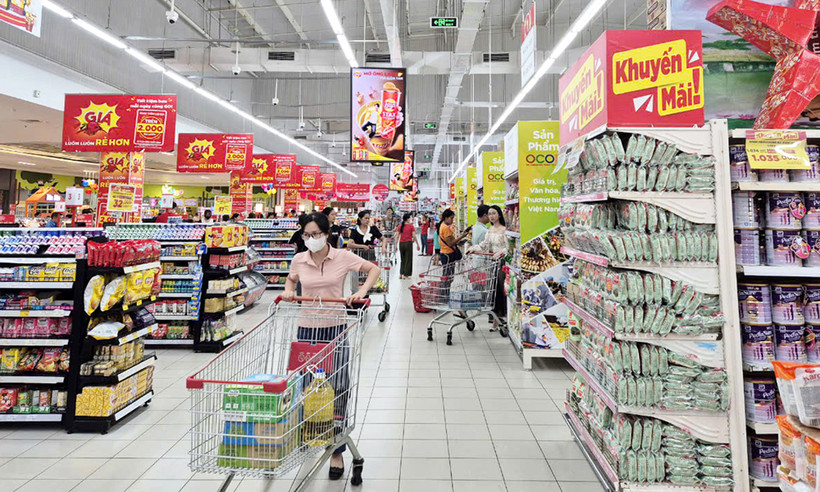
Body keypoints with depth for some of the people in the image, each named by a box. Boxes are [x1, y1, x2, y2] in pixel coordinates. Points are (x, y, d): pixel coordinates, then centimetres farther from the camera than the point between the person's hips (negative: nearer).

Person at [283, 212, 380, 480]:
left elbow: (374, 269, 2)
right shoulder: (299, 260, 0)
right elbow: (291, 278, 22)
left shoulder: (343, 257, -8)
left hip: (335, 328, -2)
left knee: (337, 386, -2)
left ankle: (337, 450, 13)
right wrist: (288, 290, 1)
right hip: (307, 328, 3)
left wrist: (362, 291, -13)